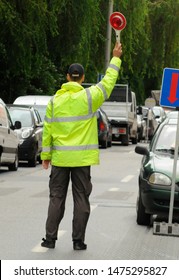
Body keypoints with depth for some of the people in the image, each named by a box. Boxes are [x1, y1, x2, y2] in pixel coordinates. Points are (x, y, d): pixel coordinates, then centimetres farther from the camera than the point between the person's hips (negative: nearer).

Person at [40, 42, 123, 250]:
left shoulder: (55, 100, 1)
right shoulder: (88, 97, -7)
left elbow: (47, 129, 2)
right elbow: (108, 82, 5)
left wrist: (46, 155, 8)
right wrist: (115, 58, 16)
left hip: (60, 158, 2)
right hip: (82, 158, -2)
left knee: (57, 197, 8)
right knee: (81, 199, 4)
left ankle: (50, 238, 7)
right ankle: (78, 241, 4)